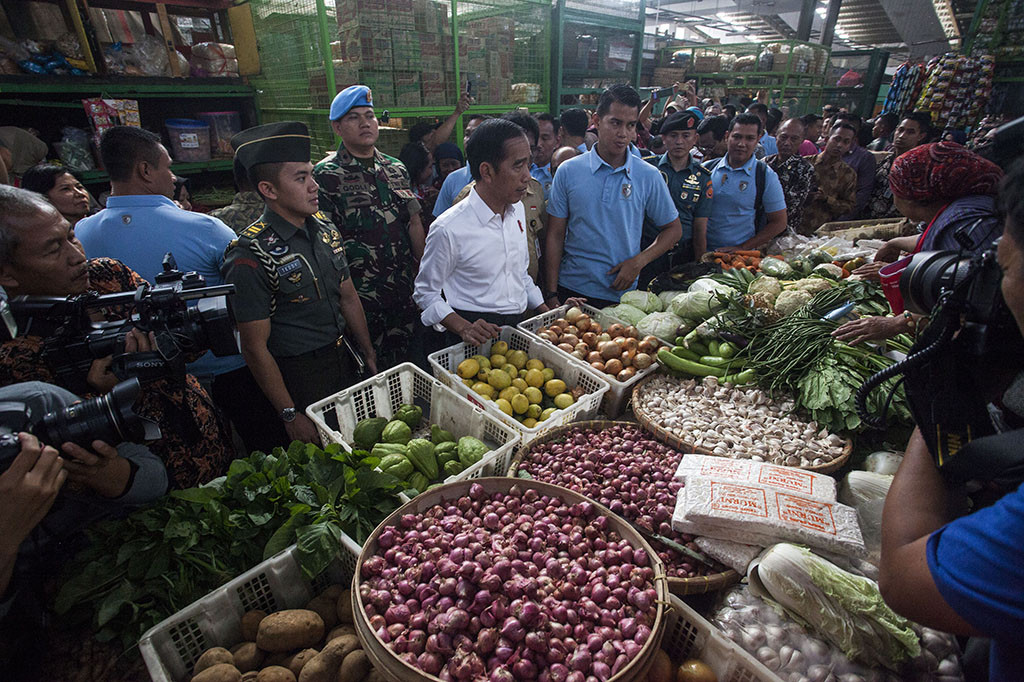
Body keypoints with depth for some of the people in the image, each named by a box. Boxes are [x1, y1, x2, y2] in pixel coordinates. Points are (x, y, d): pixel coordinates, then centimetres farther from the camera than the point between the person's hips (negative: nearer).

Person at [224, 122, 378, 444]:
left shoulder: (325, 229, 1)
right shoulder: (251, 257, -20)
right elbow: (255, 347, -16)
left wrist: (370, 355, 11)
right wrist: (290, 415, -14)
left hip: (344, 364, 6)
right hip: (298, 379, -6)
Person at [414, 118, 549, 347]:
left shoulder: (517, 209, 9)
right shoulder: (449, 229, -14)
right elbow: (426, 293, -6)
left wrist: (547, 311, 14)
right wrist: (464, 328, -19)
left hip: (519, 326, 6)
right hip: (479, 338, -6)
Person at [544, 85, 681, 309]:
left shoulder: (649, 176, 0)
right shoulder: (568, 171, -1)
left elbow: (673, 229, 9)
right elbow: (555, 235, -1)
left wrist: (639, 261, -8)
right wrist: (551, 295, -5)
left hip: (622, 294, 1)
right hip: (571, 290, 0)